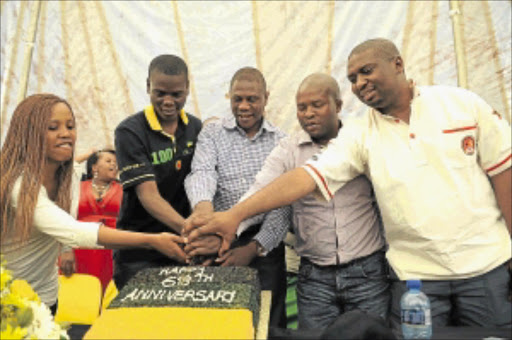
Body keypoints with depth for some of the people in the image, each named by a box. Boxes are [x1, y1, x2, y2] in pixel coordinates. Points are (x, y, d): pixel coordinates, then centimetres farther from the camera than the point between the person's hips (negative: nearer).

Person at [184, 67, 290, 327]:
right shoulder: (212, 134, 5)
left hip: (265, 245, 1)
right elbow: (202, 172, -14)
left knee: (270, 323, 7)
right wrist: (203, 204, -37)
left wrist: (255, 247, -10)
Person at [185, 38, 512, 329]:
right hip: (416, 274, 0)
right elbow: (308, 177, -14)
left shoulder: (461, 103, -3)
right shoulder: (359, 135, -3)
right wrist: (236, 214, -25)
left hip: (485, 265, 1)